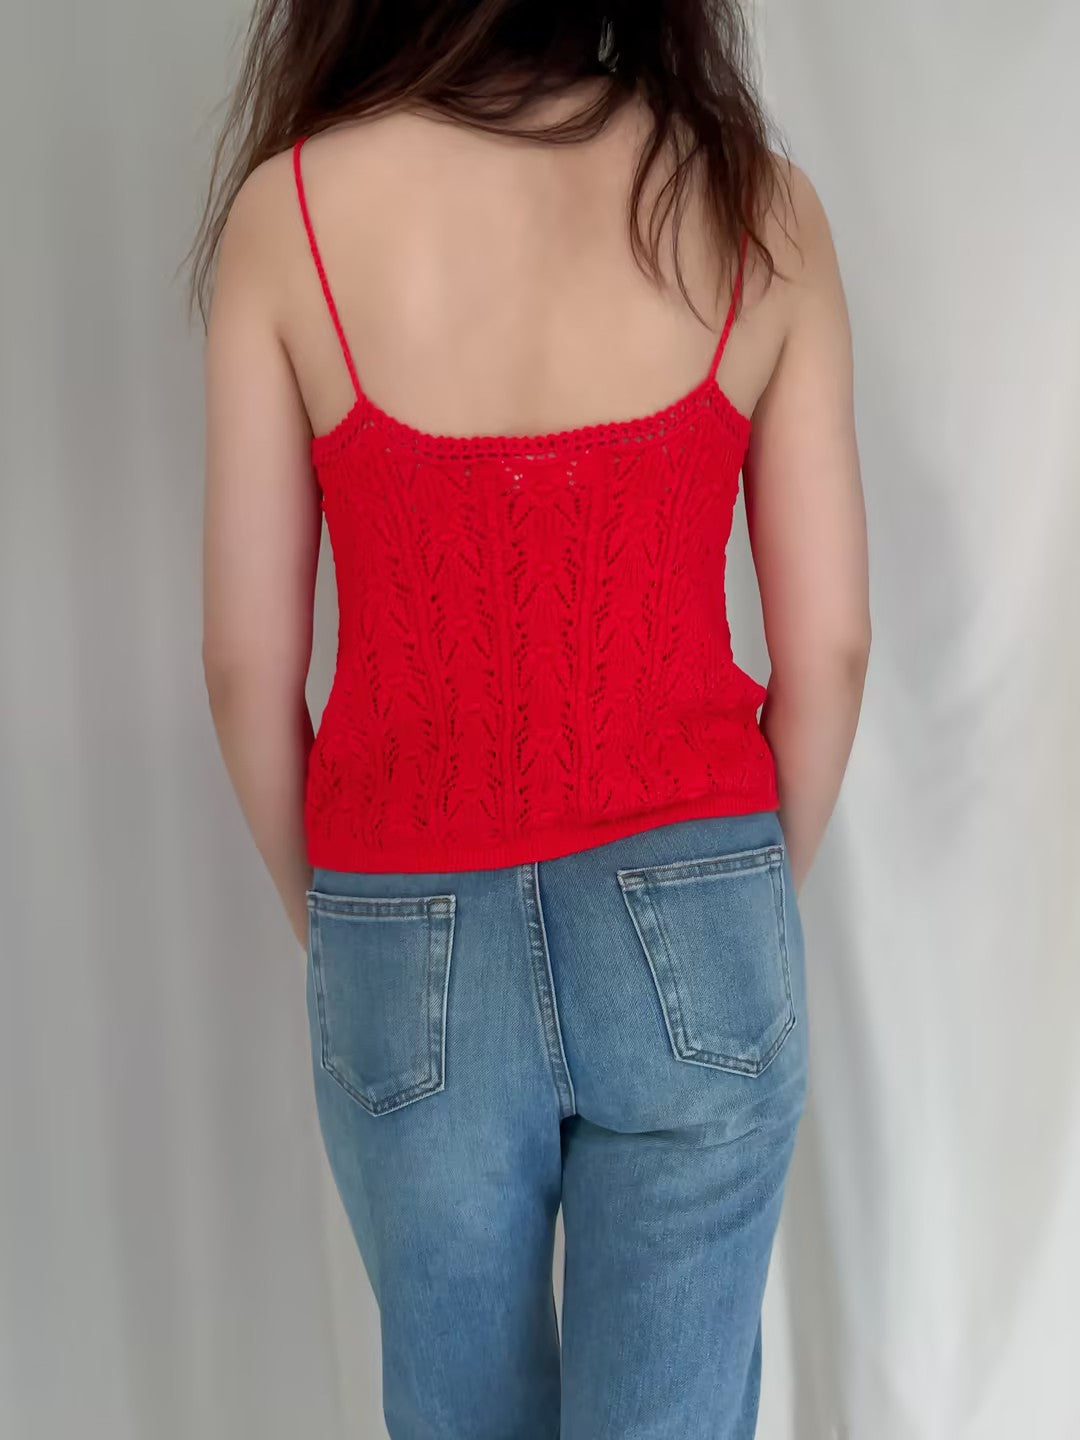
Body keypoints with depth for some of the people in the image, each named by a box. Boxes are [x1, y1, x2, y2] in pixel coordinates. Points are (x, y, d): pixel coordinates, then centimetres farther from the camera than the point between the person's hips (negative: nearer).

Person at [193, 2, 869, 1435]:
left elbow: (248, 663, -5)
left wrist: (329, 923, 10)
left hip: (409, 945, 0)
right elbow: (828, 645, -3)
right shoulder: (760, 207, -5)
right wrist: (753, 903, 12)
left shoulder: (290, 206, -8)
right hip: (694, 936, 1)